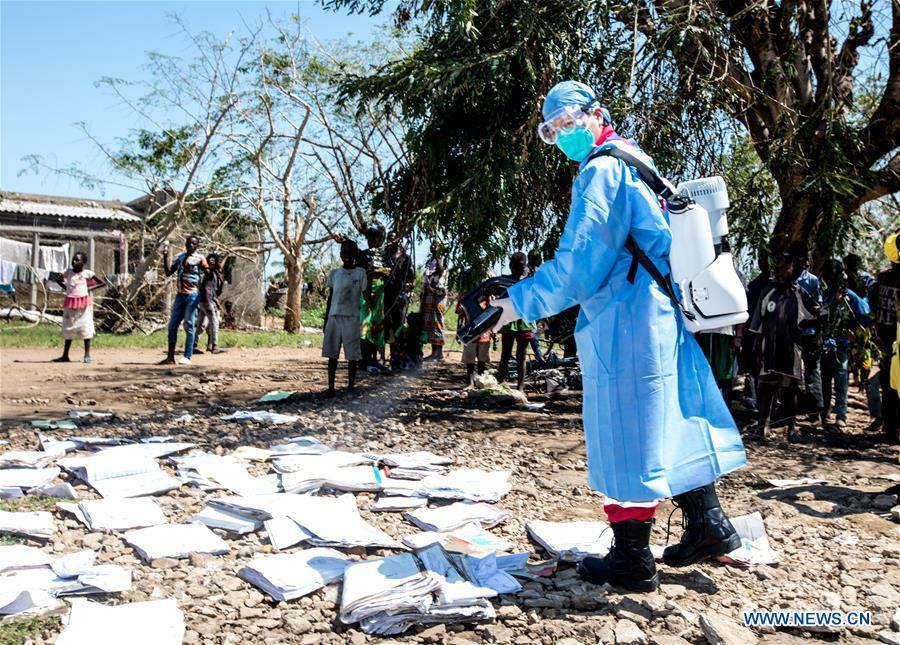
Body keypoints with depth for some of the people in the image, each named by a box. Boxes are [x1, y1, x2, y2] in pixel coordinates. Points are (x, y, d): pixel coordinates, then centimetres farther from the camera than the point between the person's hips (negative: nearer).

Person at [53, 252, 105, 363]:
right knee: (68, 329, 8)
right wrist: (65, 287, 8)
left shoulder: (87, 273, -3)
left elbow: (102, 283, 1)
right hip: (70, 302, 3)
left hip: (84, 302, -3)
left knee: (86, 327, -3)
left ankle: (87, 355, 4)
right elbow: (58, 278, 21)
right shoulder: (68, 272, 4)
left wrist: (90, 288, -6)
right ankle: (65, 355, 14)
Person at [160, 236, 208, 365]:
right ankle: (170, 357, 9)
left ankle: (187, 357, -1)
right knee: (172, 325, 4)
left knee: (189, 326, -6)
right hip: (180, 295, 6)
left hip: (192, 295, -6)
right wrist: (165, 256, 7)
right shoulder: (180, 257, 16)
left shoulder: (199, 258, -2)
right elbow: (168, 272, 14)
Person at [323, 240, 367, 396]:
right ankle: (331, 387, 6)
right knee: (332, 354, 2)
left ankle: (350, 387, 9)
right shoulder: (334, 274, 11)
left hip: (351, 317, -3)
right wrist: (326, 320, 11)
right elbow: (330, 297, 14)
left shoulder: (360, 273, 3)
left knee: (352, 355, 0)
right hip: (334, 316, 3)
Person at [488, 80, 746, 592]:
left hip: (623, 327, -10)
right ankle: (708, 525, 27)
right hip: (666, 318, 10)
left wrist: (520, 304, -10)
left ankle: (632, 562, 8)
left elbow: (578, 264, -17)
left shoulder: (602, 171, -11)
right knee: (672, 422, 17)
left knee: (624, 439, -2)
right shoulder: (639, 165, 19)